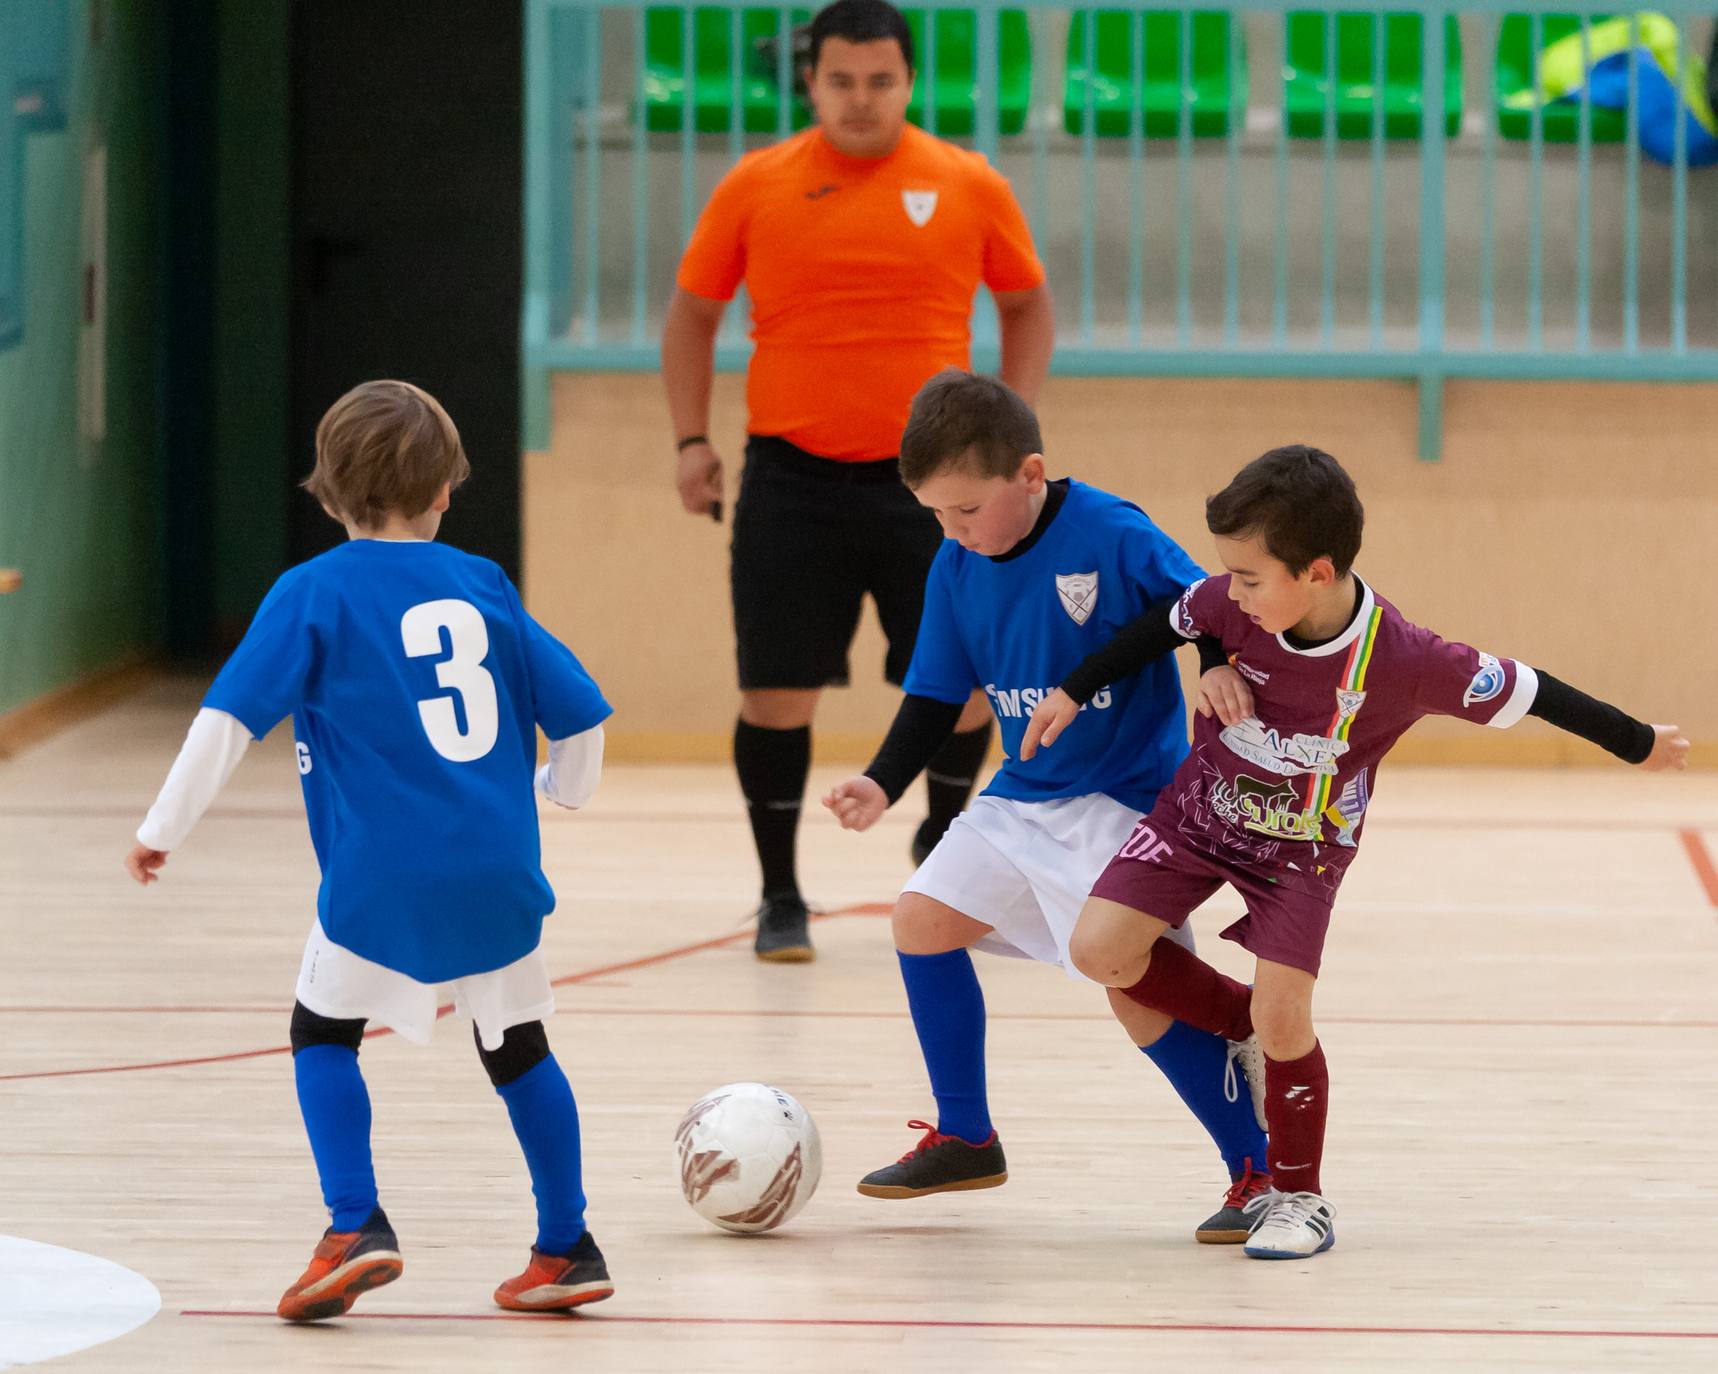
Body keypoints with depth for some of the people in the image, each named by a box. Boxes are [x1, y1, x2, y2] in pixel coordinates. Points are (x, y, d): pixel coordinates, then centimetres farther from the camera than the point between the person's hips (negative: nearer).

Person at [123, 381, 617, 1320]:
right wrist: (568, 789, 33)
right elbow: (578, 713, 12)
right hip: (498, 870, 3)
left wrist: (163, 827, -2)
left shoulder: (313, 594, -2)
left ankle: (355, 1226, -3)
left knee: (323, 1031, 14)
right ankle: (567, 1249, 24)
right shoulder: (482, 585, 9)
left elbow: (232, 714, -8)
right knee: (515, 1045, 19)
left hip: (381, 879, -3)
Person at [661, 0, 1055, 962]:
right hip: (791, 477, 0)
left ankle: (942, 838, 29)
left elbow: (1028, 305, 14)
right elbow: (693, 312, 12)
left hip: (928, 477, 0)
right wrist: (693, 439, 3)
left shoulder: (969, 186, 2)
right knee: (778, 690, -2)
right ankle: (781, 897, 12)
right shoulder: (758, 187, 2)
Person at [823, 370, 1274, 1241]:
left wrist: (1221, 667, -38)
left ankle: (1260, 1169, -6)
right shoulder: (957, 568, 1)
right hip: (1022, 799, 8)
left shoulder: (1110, 537, -19)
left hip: (1125, 803, -8)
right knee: (923, 918, 6)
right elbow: (936, 695, 7)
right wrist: (883, 785, -6)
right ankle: (965, 1137, 21)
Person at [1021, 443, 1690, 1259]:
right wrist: (1075, 692, 8)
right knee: (1100, 951, -10)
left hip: (1304, 846, -3)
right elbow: (1165, 626, 2)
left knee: (1282, 1017, -12)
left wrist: (1639, 745, -6)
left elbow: (1527, 694, -17)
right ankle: (1239, 1020, 17)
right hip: (1200, 808, 3)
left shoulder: (1404, 661, -30)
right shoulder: (1236, 605, -21)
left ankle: (1298, 1196, 11)